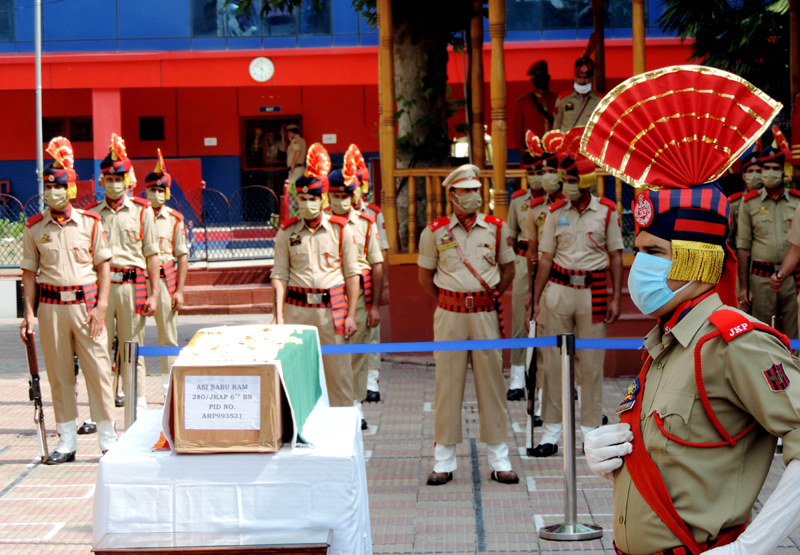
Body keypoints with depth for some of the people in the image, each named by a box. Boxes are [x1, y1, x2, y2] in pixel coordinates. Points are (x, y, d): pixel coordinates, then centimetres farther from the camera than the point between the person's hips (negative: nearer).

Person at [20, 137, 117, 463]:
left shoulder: (90, 222, 2)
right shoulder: (34, 228, 5)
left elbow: (103, 265, 4)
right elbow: (29, 272, 8)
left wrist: (101, 306, -6)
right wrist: (28, 314, 1)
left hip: (86, 302, -1)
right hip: (50, 306, 1)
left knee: (98, 369, -2)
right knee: (59, 373, 5)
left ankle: (108, 440, 8)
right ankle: (66, 442, 13)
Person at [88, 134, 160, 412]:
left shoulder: (142, 210, 5)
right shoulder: (92, 213, 10)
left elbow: (151, 254, 3)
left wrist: (154, 293, -3)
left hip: (132, 284, -1)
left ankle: (138, 409, 9)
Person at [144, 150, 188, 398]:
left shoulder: (174, 219, 5)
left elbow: (182, 256, 6)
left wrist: (179, 290, 0)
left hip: (165, 279, 1)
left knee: (168, 336, 5)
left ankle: (169, 390, 13)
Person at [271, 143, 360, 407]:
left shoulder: (340, 229, 1)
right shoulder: (287, 232, 4)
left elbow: (352, 274, 4)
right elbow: (279, 275, 4)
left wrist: (351, 315, -1)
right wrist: (278, 315, -5)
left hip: (332, 308, -1)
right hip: (297, 309, 1)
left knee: (338, 371, 2)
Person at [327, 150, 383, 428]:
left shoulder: (365, 223, 4)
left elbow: (377, 266, 5)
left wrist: (375, 305, 0)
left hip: (359, 294, 1)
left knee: (357, 350, 5)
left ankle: (355, 405, 16)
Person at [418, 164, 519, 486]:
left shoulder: (497, 228, 5)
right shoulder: (434, 232, 1)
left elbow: (508, 270, 16)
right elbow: (425, 277, 11)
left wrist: (490, 298, 11)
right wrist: (448, 303, 10)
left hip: (486, 313, 1)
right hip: (449, 314, -1)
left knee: (491, 381, 3)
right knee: (448, 383, 1)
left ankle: (499, 459, 11)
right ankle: (444, 461, 8)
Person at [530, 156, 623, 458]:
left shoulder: (607, 211, 1)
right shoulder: (556, 212, 4)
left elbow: (615, 256, 5)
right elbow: (546, 258, 6)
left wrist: (616, 299, -1)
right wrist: (535, 300, 2)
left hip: (594, 291, -1)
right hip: (559, 289, 1)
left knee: (592, 361, 3)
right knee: (554, 359, 2)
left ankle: (590, 428, 13)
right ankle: (551, 430, 8)